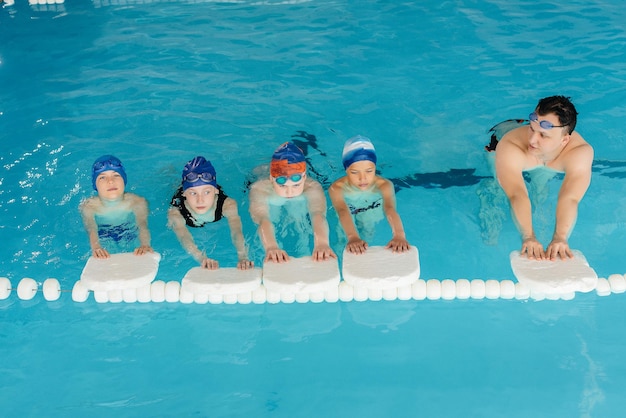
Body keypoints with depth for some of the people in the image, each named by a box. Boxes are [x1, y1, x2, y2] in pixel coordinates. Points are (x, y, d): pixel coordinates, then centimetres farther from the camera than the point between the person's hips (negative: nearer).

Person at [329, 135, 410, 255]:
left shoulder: (384, 185, -29)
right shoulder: (337, 188, -33)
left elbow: (390, 209, -47)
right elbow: (343, 212, -51)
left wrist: (399, 235, -68)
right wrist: (353, 237, -72)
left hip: (374, 218, 2)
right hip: (348, 221, -2)